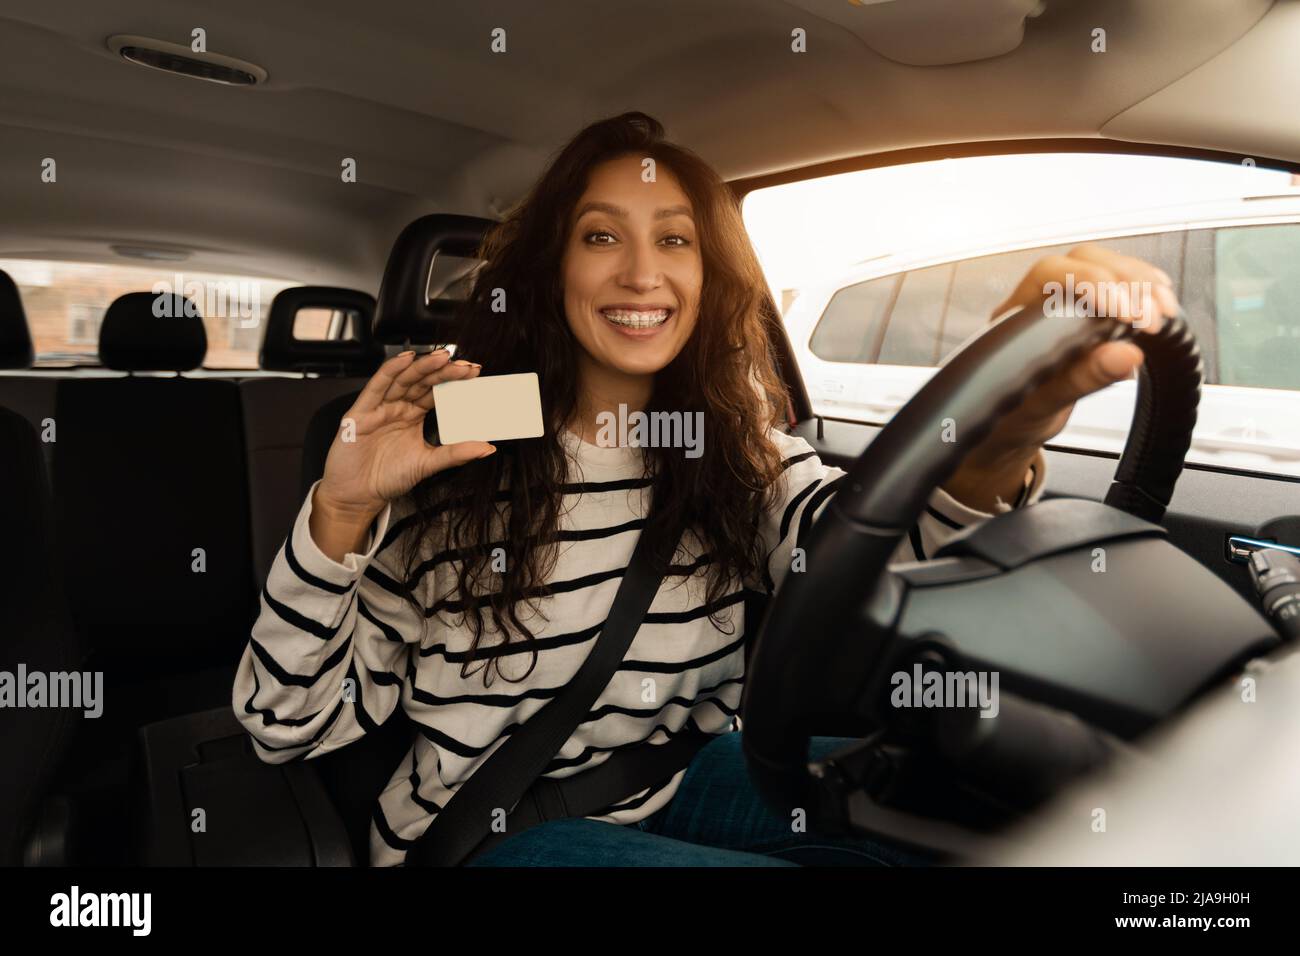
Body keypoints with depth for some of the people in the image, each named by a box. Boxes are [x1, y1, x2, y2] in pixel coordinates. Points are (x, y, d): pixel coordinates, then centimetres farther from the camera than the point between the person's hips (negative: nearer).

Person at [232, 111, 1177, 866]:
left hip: (674, 782, 4)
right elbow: (294, 722, -10)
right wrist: (339, 516, -26)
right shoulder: (457, 459, -15)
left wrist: (1003, 437, -45)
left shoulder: (736, 440, -3)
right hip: (488, 825, -3)